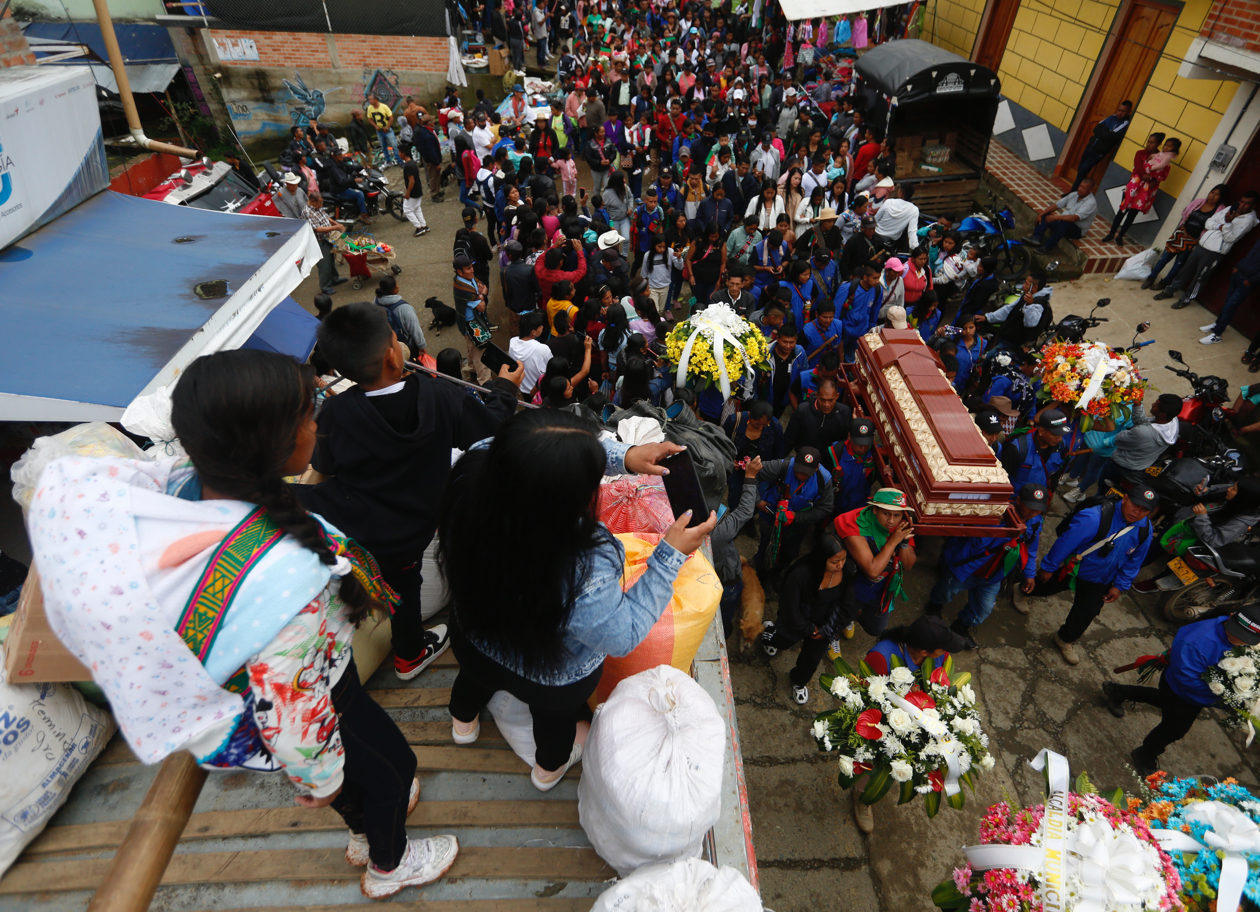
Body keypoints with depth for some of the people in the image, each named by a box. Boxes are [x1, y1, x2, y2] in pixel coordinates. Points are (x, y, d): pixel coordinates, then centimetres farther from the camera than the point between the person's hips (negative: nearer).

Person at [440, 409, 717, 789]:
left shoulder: (474, 474, -35)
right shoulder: (583, 576, -48)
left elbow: (560, 458, -17)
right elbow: (623, 636, -27)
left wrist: (624, 455, -27)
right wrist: (671, 555, -26)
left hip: (472, 641, 4)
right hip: (552, 679, -3)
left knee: (476, 679, 40)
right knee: (556, 714, 34)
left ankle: (463, 722, 74)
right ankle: (549, 768, 67)